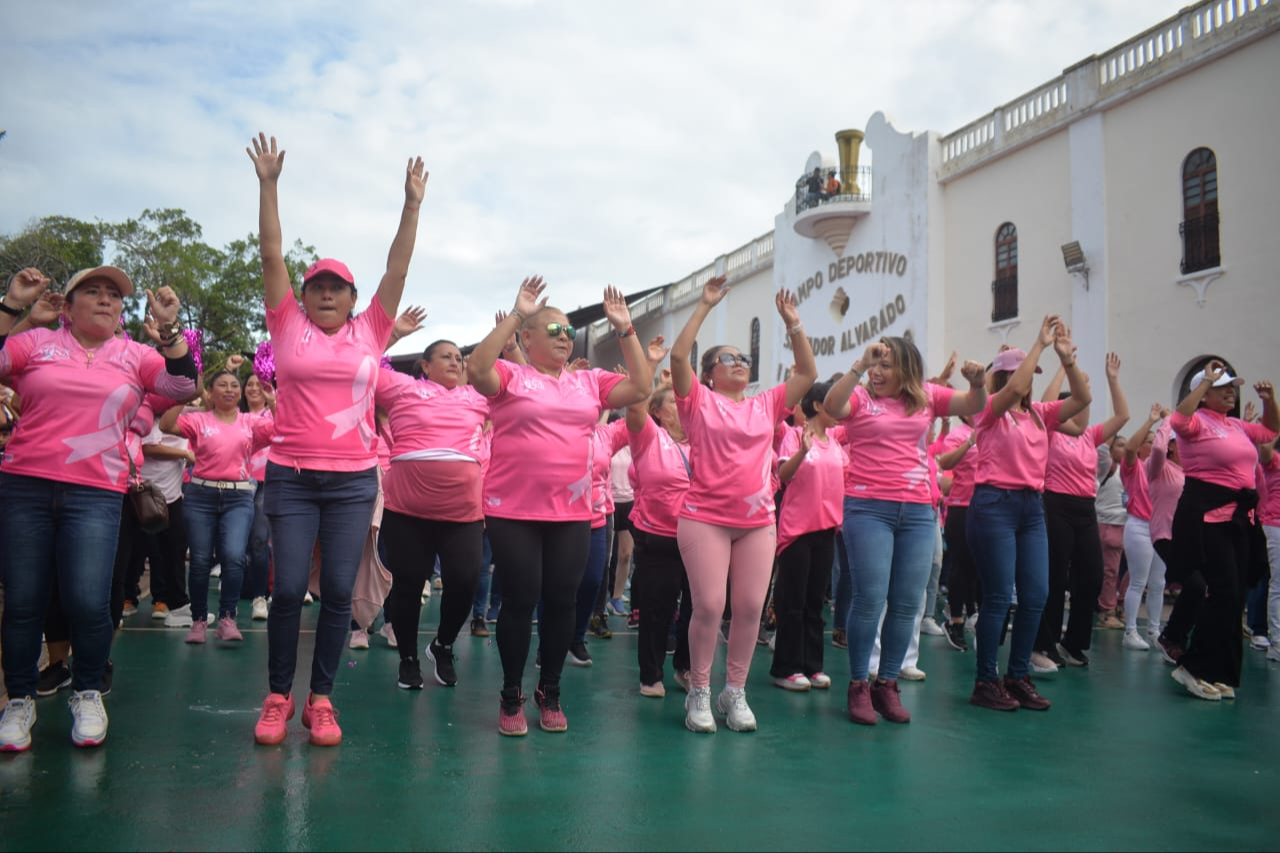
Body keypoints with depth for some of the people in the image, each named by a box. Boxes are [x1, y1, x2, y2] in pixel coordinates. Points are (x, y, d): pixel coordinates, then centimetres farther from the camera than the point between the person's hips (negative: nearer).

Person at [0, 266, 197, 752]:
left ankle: (87, 694, 14)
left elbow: (183, 386, -1)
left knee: (88, 602, -9)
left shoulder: (135, 356, 11)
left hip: (96, 494, -1)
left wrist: (168, 328, -10)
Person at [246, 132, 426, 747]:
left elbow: (397, 268, 6)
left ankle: (321, 699, 16)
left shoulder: (369, 332, 8)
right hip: (291, 475, 0)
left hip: (354, 480, 1)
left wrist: (412, 204, 3)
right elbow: (271, 254, 4)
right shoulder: (288, 326, 7)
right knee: (288, 588, 0)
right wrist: (268, 185, 1)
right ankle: (278, 697, 17)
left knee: (339, 592, 3)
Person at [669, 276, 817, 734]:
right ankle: (699, 693, 12)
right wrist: (705, 305, -7)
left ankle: (735, 692, 20)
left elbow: (808, 371, 13)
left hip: (758, 522, 4)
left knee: (751, 608, 4)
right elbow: (678, 355, -10)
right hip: (705, 519, -4)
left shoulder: (766, 405, 13)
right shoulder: (699, 401, 2)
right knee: (709, 607, -5)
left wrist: (791, 321, 8)